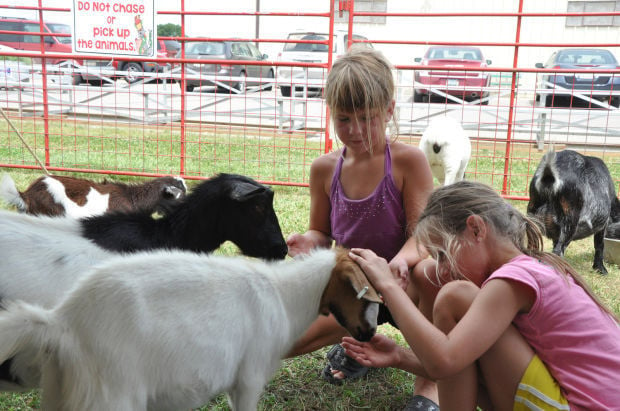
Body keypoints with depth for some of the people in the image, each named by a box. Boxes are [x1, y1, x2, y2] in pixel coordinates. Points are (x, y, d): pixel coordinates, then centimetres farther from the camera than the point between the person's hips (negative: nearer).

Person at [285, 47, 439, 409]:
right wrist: (308, 242, -17)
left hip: (404, 284, -4)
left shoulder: (408, 160, -14)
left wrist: (403, 259, -40)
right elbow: (322, 233, 8)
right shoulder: (325, 169, -2)